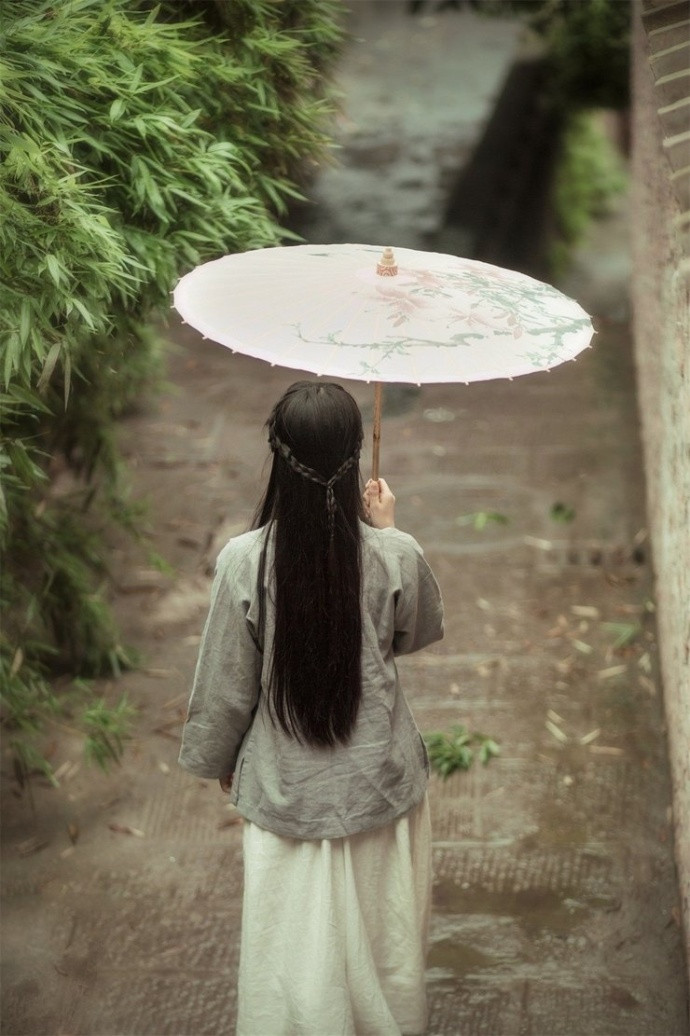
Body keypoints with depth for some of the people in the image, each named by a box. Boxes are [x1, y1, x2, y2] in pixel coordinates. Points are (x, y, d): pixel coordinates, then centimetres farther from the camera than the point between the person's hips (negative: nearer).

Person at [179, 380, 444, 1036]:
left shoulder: (244, 561, -21)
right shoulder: (395, 557, -19)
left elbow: (225, 683, -9)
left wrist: (215, 758, 9)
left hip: (285, 790, -1)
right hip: (380, 784, 1)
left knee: (294, 949, 17)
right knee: (383, 941, 22)